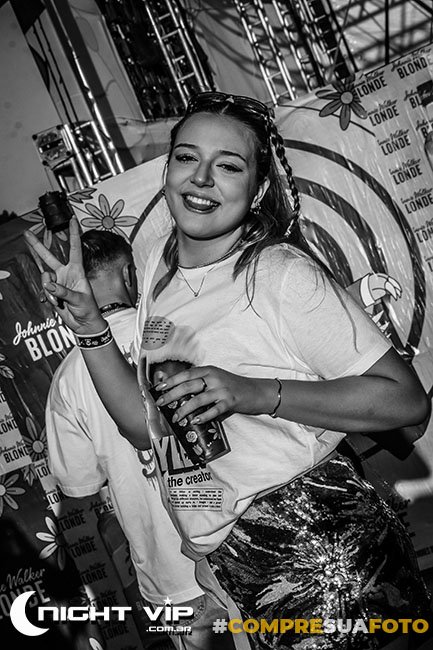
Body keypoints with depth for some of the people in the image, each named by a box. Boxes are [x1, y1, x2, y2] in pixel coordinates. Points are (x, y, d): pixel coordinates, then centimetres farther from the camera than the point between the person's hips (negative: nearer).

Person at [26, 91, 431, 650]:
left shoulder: (281, 273, -15)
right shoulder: (162, 268, 5)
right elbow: (147, 428, 7)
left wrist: (254, 394, -25)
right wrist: (87, 324, -3)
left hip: (323, 553, -6)